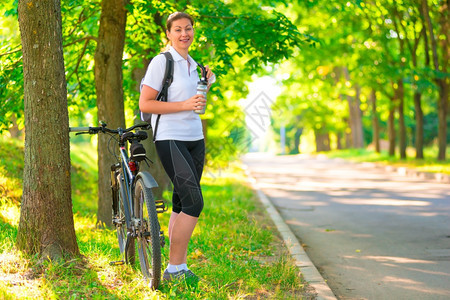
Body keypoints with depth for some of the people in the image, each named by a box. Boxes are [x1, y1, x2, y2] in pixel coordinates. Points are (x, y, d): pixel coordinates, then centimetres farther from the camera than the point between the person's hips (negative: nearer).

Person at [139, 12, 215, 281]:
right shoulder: (161, 61, -7)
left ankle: (179, 267, 14)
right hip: (170, 139, -8)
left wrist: (207, 84, 9)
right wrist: (185, 105, -19)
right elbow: (145, 104, -13)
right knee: (194, 202, -16)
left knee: (182, 204, 9)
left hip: (195, 139, 8)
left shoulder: (194, 65, 16)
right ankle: (174, 269, -10)